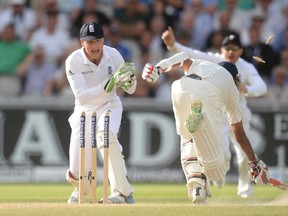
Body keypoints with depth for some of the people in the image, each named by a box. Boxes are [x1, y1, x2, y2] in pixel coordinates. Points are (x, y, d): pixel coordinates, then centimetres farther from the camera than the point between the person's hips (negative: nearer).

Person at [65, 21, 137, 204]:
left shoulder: (113, 55, -14)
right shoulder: (73, 61, -21)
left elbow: (130, 90, -7)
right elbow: (81, 96, -30)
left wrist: (130, 79, -31)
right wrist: (109, 85, -42)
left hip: (109, 106, 0)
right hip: (84, 111, 0)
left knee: (106, 135, -36)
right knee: (77, 173, -8)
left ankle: (123, 193, -28)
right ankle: (81, 190, 32)